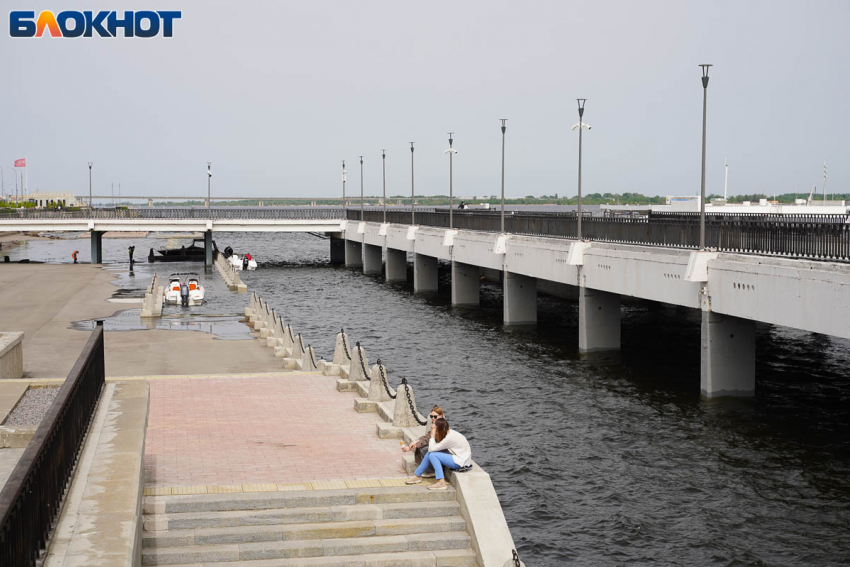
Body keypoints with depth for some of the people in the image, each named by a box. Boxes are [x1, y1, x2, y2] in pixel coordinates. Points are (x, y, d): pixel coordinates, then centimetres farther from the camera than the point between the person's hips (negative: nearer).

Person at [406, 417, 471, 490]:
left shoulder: (450, 437, -24)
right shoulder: (449, 432, 4)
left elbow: (431, 448, -20)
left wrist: (432, 435, -14)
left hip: (461, 461, -10)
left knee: (432, 455, -20)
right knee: (429, 454, 1)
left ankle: (441, 483, -26)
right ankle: (417, 476, 9)